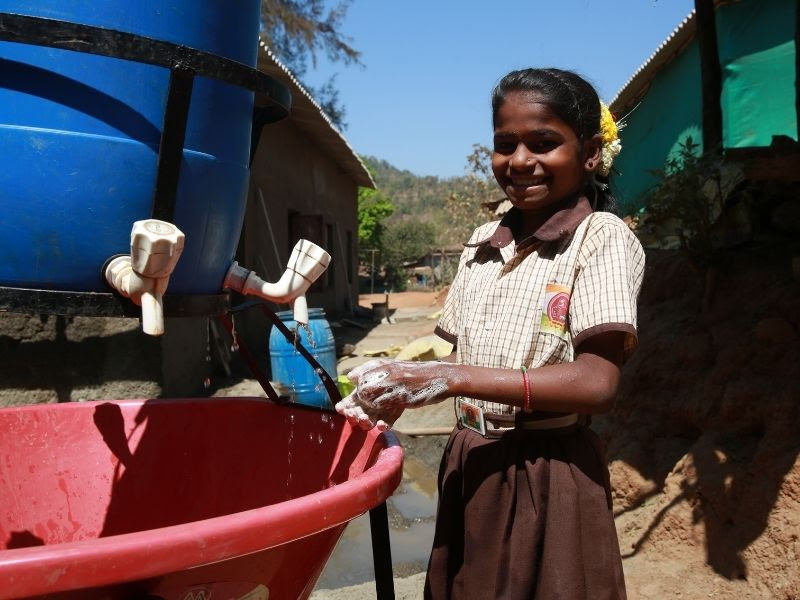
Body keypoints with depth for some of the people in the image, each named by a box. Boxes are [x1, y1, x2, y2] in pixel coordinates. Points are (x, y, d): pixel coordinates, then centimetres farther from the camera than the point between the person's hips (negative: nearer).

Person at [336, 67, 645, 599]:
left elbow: (597, 383, -20)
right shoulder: (483, 244, 7)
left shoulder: (602, 237, -10)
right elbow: (462, 355, 10)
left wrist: (450, 379, -24)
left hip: (548, 475, -5)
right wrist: (405, 388, -10)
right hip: (470, 465, 5)